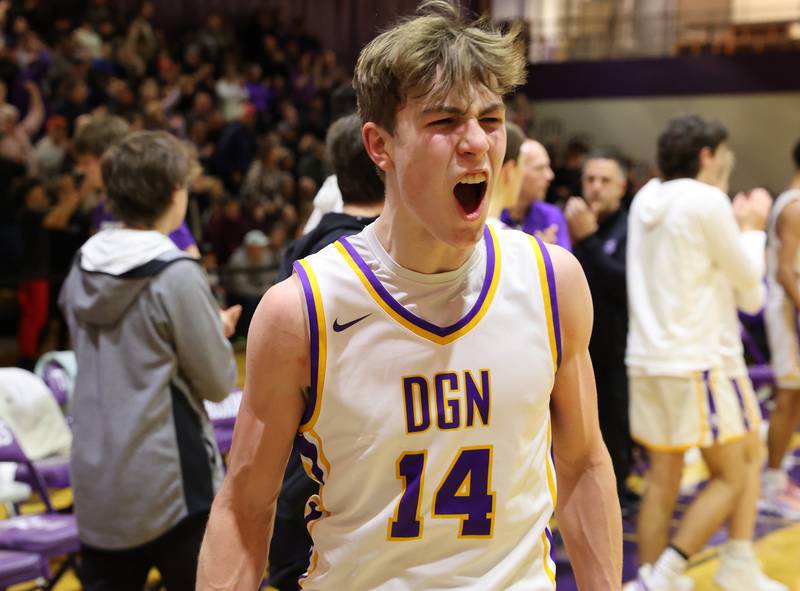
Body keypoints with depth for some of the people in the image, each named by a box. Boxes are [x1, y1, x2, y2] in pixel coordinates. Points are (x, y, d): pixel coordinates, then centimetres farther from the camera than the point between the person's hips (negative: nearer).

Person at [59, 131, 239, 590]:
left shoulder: (83, 268, 2)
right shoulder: (177, 275, -16)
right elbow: (219, 383, -11)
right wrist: (219, 330, 8)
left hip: (96, 481, 6)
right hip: (170, 487, -6)